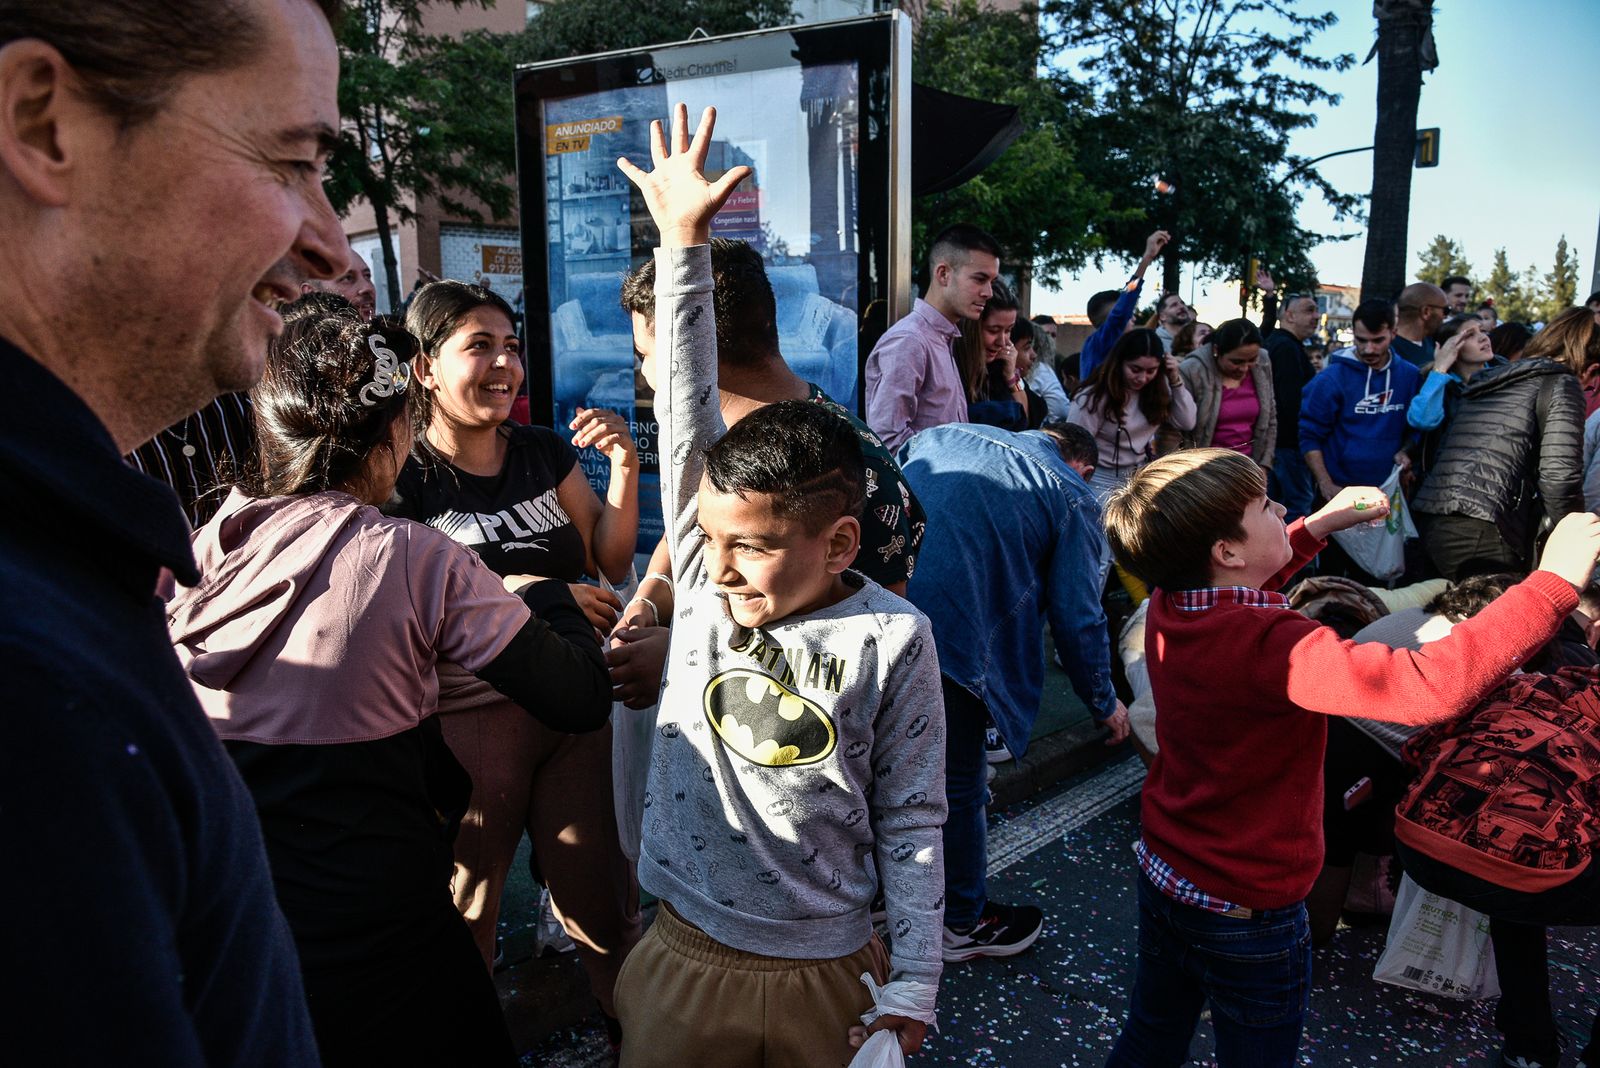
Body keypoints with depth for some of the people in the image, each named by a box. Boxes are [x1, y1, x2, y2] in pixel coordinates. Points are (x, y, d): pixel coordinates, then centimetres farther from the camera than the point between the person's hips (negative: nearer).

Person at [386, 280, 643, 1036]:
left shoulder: (545, 452, 5)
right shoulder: (400, 477, -11)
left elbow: (611, 561, 7)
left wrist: (622, 468, -6)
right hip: (469, 715, -4)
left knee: (600, 892, 13)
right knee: (466, 906, 13)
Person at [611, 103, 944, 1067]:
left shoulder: (894, 639, -14)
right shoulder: (709, 579, -7)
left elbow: (911, 823, -7)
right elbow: (688, 409, -11)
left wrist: (912, 990, -5)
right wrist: (683, 240, -13)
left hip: (828, 981, -2)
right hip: (683, 962, 3)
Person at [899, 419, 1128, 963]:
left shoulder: (935, 437, 21)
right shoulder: (1071, 496, 7)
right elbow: (1077, 617, 6)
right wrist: (1103, 703, 22)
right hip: (949, 640, -6)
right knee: (955, 785, 15)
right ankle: (963, 922, 36)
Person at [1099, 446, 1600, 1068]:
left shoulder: (1166, 607, -9)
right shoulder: (1268, 649, -34)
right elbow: (1434, 686, -43)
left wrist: (1317, 527, 10)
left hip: (1161, 876, 7)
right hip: (1248, 913, -7)